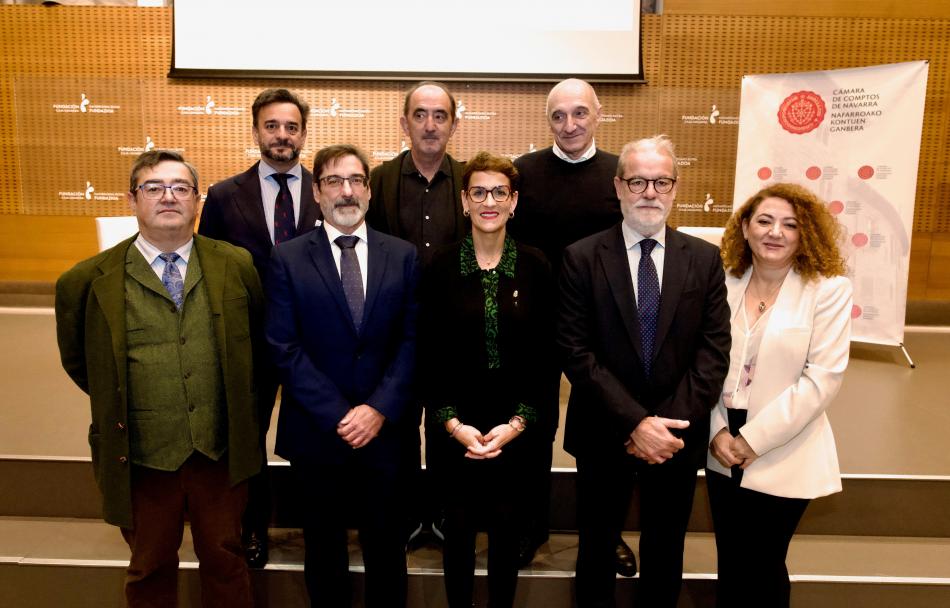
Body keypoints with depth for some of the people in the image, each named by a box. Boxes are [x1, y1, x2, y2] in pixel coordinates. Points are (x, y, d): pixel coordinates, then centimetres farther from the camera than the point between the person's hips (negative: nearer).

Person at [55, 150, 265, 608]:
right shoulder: (88, 280, -6)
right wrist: (118, 404, 7)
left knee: (225, 562, 19)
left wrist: (249, 410, 6)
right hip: (141, 457, 0)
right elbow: (76, 360, 9)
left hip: (221, 450, 1)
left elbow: (259, 342, 8)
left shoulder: (237, 265, -2)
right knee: (150, 570, 21)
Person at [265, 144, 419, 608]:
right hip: (316, 430, 0)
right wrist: (338, 416, -14)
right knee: (324, 547, 18)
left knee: (386, 543, 15)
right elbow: (284, 348, -8)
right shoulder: (287, 259, -3)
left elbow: (412, 340, -2)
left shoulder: (403, 256, 2)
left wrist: (380, 409, -13)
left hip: (384, 427, 1)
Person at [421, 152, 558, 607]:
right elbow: (430, 356, -3)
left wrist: (517, 424, -9)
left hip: (517, 428, 1)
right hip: (454, 428, 0)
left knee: (506, 527, 14)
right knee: (458, 527, 12)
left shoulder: (535, 266, -3)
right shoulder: (441, 266, -4)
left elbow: (546, 356, -2)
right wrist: (452, 423, -11)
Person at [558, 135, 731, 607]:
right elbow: (576, 352, -12)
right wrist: (635, 422, -18)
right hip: (604, 434, -1)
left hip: (677, 436, 2)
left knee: (665, 552, 20)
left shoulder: (705, 259, -1)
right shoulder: (582, 257, -7)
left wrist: (669, 424, -15)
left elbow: (714, 351, -5)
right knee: (597, 548, 18)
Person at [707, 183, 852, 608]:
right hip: (723, 453, 3)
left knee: (762, 567, 11)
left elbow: (822, 379, -14)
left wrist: (754, 440, -14)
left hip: (783, 458, -3)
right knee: (729, 562, 17)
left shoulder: (829, 289, -9)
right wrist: (717, 431, -8)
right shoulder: (725, 284, 1)